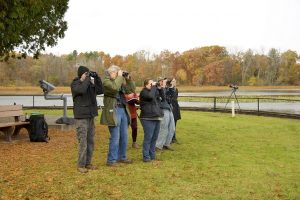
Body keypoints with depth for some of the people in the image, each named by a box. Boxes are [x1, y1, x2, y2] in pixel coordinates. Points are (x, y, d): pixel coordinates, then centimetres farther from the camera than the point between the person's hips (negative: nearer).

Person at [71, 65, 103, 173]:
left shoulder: (90, 83, 12)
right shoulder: (75, 83, -5)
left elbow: (100, 90, 8)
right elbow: (82, 90, -26)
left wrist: (97, 78, 1)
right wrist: (86, 79, -16)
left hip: (90, 116, 7)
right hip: (81, 117, -6)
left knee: (90, 141, 9)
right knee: (83, 142, -7)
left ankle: (88, 163, 18)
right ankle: (81, 165, 1)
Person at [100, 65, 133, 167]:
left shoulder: (120, 81, 18)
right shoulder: (106, 81, -6)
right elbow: (114, 87, -27)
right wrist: (120, 76, -15)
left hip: (123, 110, 8)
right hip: (113, 111, -8)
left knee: (124, 136, 13)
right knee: (115, 137, -7)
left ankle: (121, 157, 26)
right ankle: (111, 160, 3)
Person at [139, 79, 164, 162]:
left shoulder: (154, 91, 18)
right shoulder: (143, 92, -6)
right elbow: (150, 96, -25)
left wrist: (159, 88, 5)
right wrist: (154, 87, -14)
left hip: (157, 118, 8)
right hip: (148, 118, -8)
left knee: (154, 138, 11)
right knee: (148, 138, -8)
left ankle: (152, 155, 20)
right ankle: (146, 156, -2)